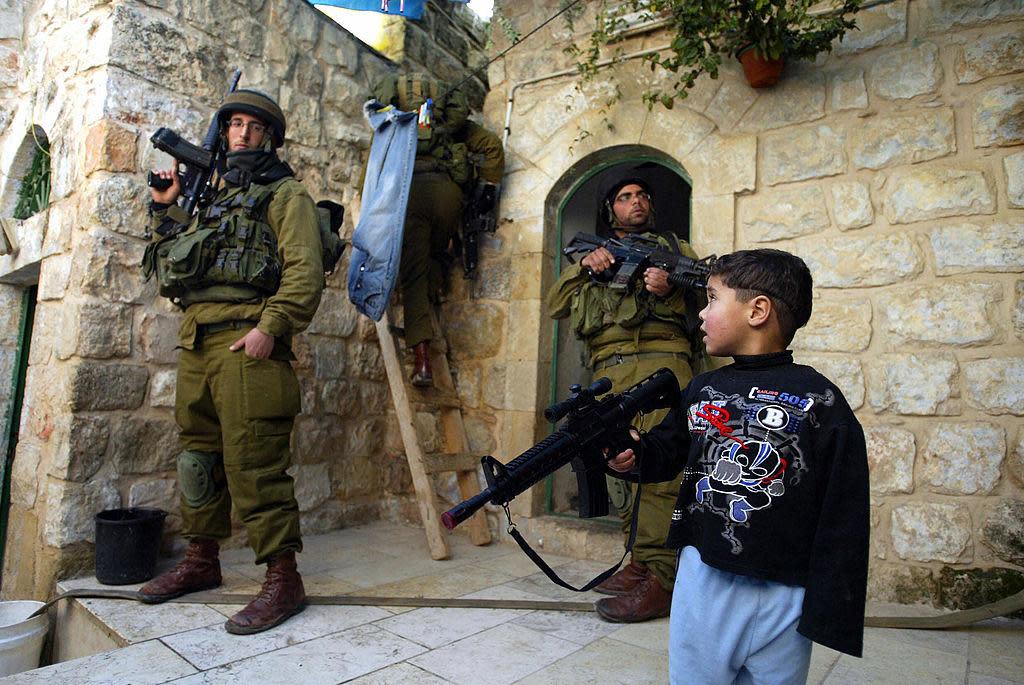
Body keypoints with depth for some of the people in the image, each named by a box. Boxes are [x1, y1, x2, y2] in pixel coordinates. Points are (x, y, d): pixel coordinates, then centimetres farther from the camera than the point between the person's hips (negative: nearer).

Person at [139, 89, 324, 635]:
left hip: (247, 342, -8)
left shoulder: (284, 193, 3)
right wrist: (166, 209, 26)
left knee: (253, 462, -11)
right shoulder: (214, 196, 27)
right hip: (196, 341, 8)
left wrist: (270, 327, -22)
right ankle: (201, 561, 27)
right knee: (199, 456, 14)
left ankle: (282, 579, -5)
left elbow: (306, 270, -12)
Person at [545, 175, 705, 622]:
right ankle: (639, 563, 11)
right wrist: (585, 268, 0)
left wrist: (670, 292, -9)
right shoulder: (593, 252, 28)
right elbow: (556, 305, 16)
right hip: (609, 371, 4)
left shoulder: (674, 248, 23)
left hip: (662, 361, -3)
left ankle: (661, 581, -13)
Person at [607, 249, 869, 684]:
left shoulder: (817, 400, -9)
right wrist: (633, 457, -9)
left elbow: (842, 516, -9)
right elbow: (667, 452, 14)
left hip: (782, 595, -3)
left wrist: (828, 610, -9)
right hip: (702, 581, 4)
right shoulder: (702, 390, 4)